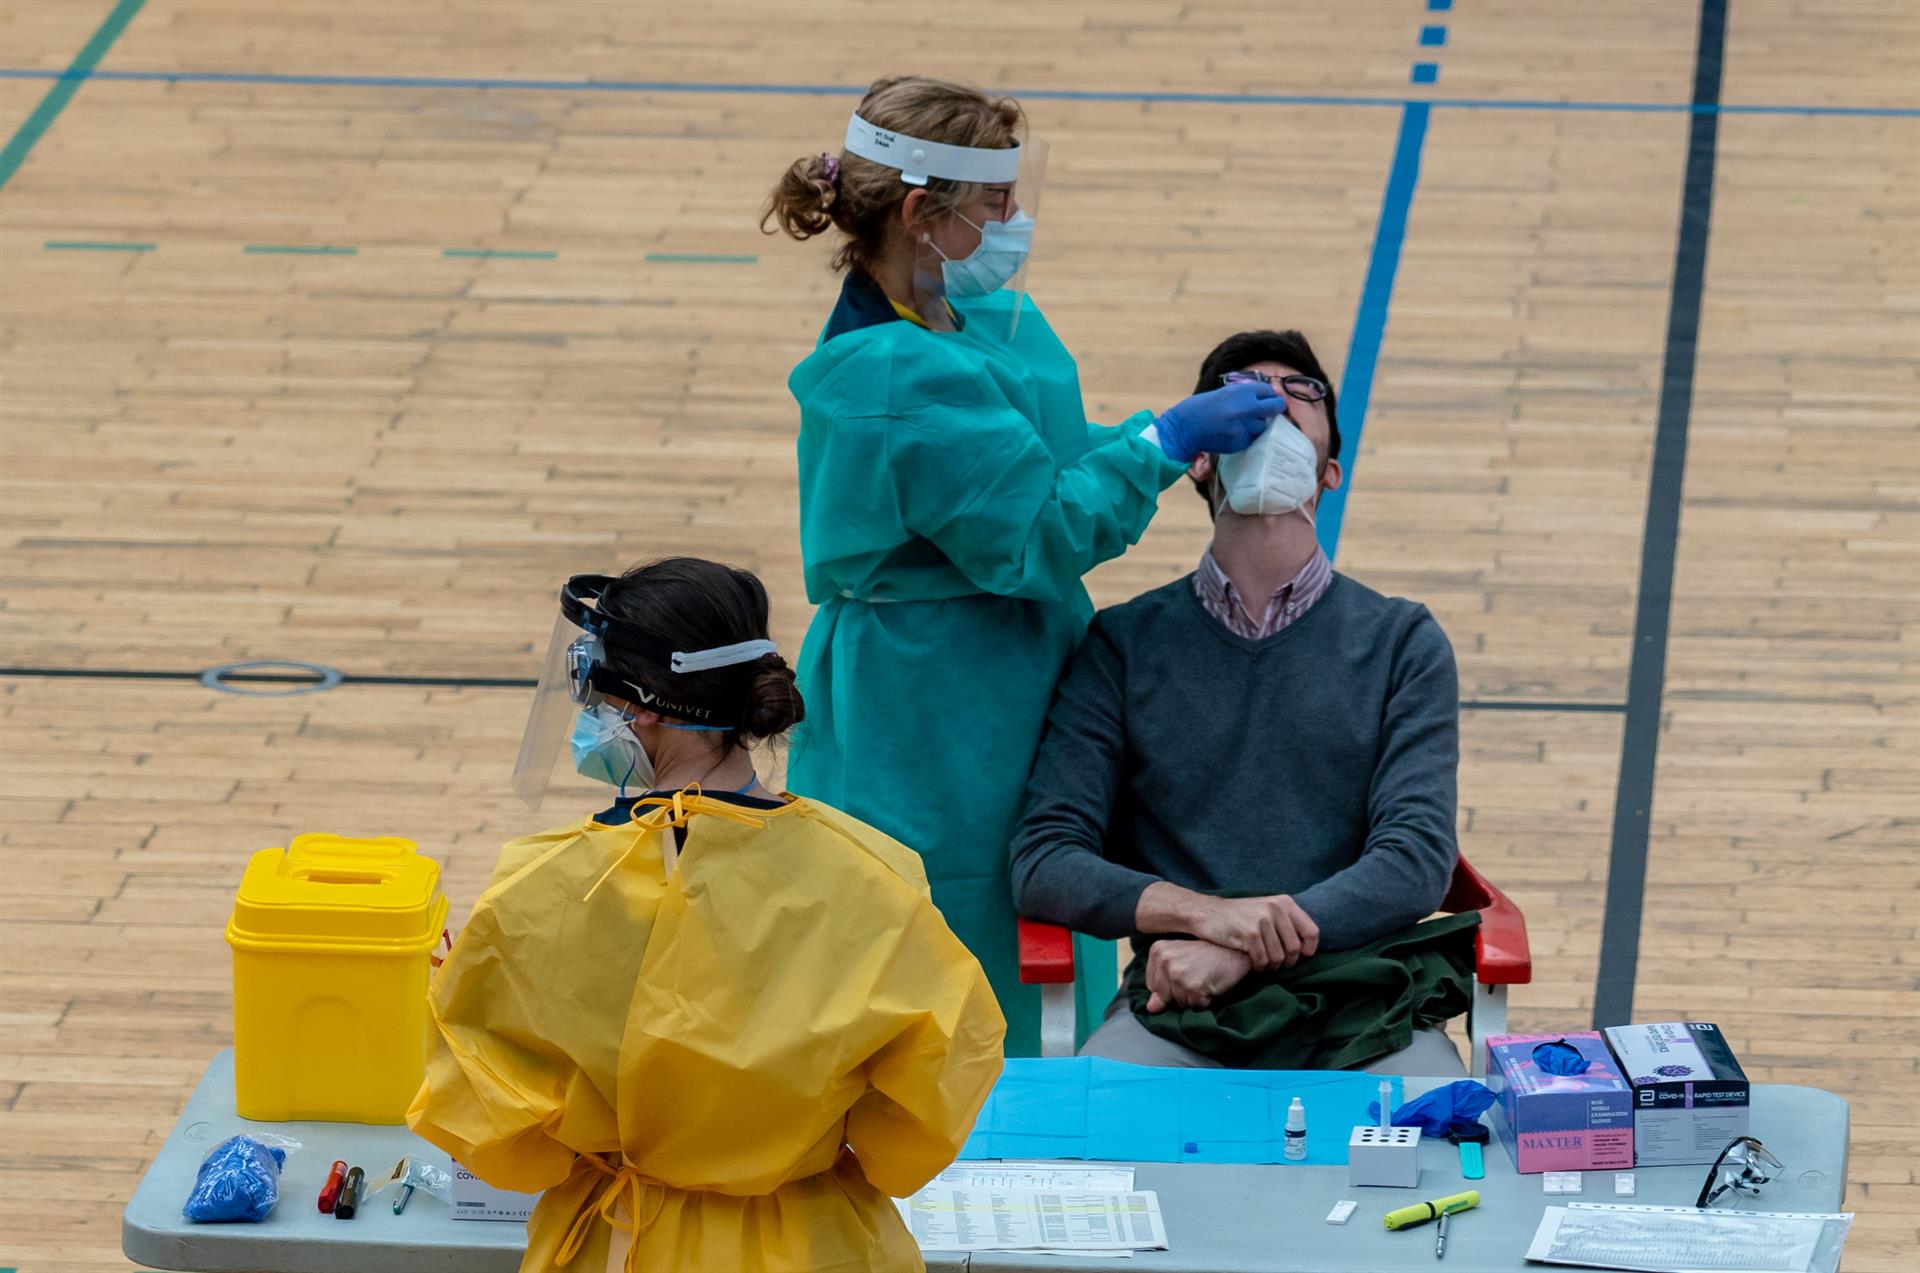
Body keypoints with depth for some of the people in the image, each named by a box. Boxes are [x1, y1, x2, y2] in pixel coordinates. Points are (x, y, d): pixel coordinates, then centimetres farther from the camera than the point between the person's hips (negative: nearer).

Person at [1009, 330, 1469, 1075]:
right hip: (1173, 1011, 0)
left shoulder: (1402, 642, 13)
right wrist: (1205, 911, -17)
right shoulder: (1124, 644, 13)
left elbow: (1417, 857, 0)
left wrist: (1244, 951, -16)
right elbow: (1043, 862, 3)